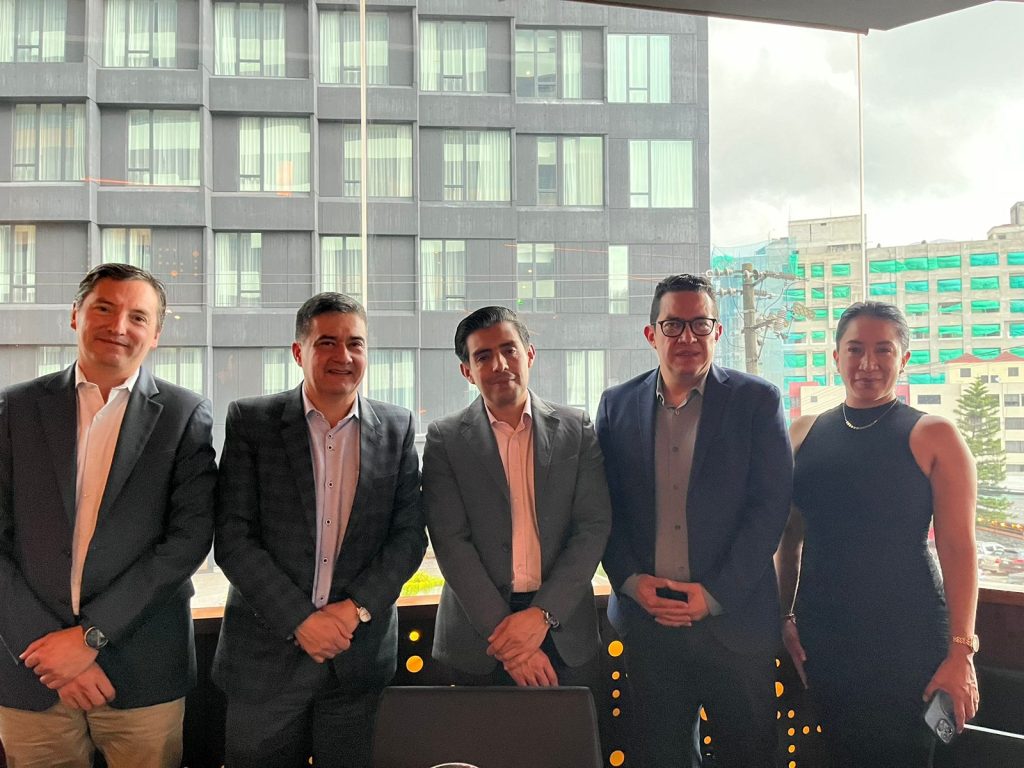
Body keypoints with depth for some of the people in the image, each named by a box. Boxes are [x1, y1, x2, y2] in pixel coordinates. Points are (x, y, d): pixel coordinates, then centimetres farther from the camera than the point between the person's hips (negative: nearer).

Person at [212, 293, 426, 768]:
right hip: (267, 653, -1)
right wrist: (300, 619, -13)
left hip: (362, 653, 2)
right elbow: (232, 537, -6)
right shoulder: (250, 421, -1)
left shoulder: (398, 429, 5)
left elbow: (409, 534, 4)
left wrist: (356, 608, -10)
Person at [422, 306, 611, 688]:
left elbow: (594, 526, -1)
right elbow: (451, 543, -6)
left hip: (565, 633, 1)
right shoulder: (445, 439, 0)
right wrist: (506, 633, -14)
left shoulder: (576, 429, 4)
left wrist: (542, 614, -12)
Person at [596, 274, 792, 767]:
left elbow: (771, 504, -7)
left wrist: (715, 594, -12)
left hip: (732, 617, -2)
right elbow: (604, 506, 6)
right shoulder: (617, 405, 6)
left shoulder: (757, 401, -2)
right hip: (646, 616, 2)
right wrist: (631, 581, -8)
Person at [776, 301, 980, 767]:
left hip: (907, 637, -4)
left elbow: (958, 548, -9)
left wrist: (961, 652, -13)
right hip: (821, 636, 4)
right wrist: (785, 616, 6)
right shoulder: (804, 434, 7)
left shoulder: (933, 437, -5)